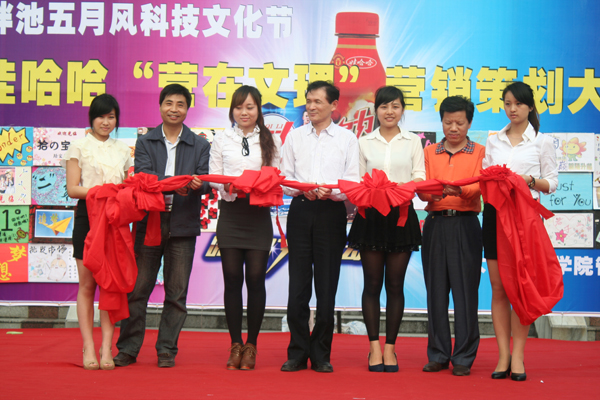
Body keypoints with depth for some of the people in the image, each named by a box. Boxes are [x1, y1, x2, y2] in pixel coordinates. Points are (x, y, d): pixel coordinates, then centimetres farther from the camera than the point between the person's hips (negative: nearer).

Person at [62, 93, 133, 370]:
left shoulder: (123, 150, 17)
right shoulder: (79, 146, 6)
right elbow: (72, 189, -1)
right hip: (88, 216, -3)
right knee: (87, 284, -2)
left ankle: (107, 348, -1)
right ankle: (88, 349, 0)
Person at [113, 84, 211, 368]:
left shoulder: (200, 145, 11)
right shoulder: (145, 142, 9)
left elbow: (206, 183, 2)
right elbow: (143, 177, -6)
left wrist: (199, 184, -22)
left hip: (183, 226, 1)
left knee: (176, 293, 3)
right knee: (138, 289, 2)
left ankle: (167, 350, 12)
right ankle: (127, 349, 10)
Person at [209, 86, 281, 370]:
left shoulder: (271, 141, 10)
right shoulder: (221, 141, 12)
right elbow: (213, 176, 9)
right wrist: (226, 186, -11)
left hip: (259, 214, -1)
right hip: (231, 213, 1)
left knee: (256, 278, -2)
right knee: (232, 278, 0)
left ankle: (251, 345, 7)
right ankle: (235, 344, 9)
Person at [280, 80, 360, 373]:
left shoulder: (347, 138, 7)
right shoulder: (295, 136, 13)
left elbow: (354, 182, 1)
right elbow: (285, 178, 10)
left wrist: (330, 191, -17)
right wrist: (303, 190, -10)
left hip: (332, 212, -2)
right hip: (300, 210, 2)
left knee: (327, 285, 0)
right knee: (298, 284, 0)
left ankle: (321, 354, 8)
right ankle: (297, 353, 7)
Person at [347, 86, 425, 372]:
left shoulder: (413, 142, 10)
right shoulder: (364, 143, 11)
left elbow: (420, 175, 2)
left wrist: (410, 185, -20)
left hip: (401, 215, 0)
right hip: (371, 215, 0)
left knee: (395, 284, 2)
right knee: (372, 283, 0)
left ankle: (390, 348, 8)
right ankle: (374, 346, 6)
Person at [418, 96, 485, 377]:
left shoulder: (479, 153, 7)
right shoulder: (429, 152, 14)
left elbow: (479, 189, -6)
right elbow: (421, 189, 6)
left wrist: (459, 190, -26)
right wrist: (433, 193, -17)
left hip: (465, 225, -2)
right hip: (435, 224, 3)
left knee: (465, 289, -4)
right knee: (436, 289, 3)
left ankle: (464, 357, 2)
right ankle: (438, 354, 12)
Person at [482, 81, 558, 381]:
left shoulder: (542, 142, 6)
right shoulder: (493, 141, 14)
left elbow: (552, 182, 3)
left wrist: (530, 180, -15)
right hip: (495, 213, 3)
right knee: (498, 287, 0)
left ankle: (517, 356, 0)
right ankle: (503, 356, 3)